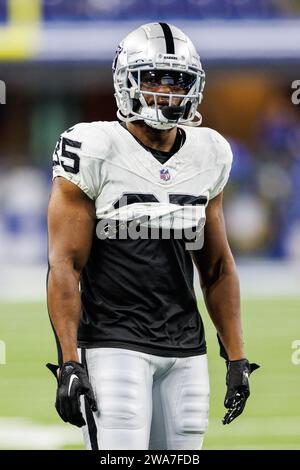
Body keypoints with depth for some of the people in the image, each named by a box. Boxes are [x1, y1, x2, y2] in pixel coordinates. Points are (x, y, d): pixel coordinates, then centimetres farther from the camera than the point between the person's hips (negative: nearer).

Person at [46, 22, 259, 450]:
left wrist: (237, 358, 12)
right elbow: (65, 266, -9)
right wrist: (69, 363, -15)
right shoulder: (95, 152, -7)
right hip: (115, 346, -5)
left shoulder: (209, 156, 10)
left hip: (186, 352, 6)